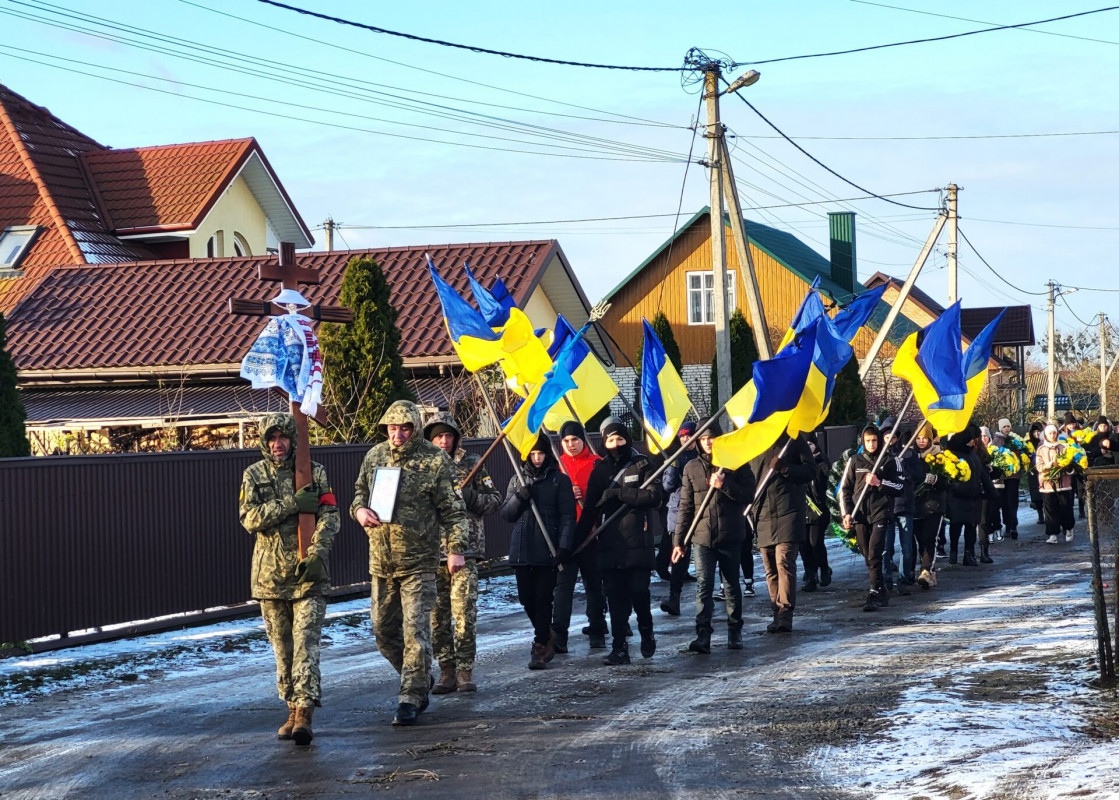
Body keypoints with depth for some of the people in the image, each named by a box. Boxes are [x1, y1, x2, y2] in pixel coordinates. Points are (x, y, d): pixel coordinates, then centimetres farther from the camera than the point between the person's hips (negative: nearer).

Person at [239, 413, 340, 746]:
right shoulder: (253, 475, 7)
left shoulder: (315, 472, 4)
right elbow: (250, 518, -6)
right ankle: (293, 710, 18)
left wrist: (316, 553, -19)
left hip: (308, 572, -2)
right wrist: (293, 503, -15)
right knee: (282, 646, 9)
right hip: (270, 574, 2)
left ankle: (304, 713, -17)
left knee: (306, 642, -11)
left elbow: (329, 516, -4)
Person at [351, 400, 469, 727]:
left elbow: (453, 510, -6)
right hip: (381, 561, 6)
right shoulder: (375, 456, 7)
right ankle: (421, 679, 31)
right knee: (383, 630, 11)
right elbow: (360, 491, 21)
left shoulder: (436, 461, -7)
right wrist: (359, 509, -2)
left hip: (418, 561, -6)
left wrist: (456, 548, -15)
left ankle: (412, 697, -1)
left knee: (415, 630, -8)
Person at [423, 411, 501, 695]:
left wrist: (470, 497, -10)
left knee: (464, 613, -9)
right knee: (436, 615, 3)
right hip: (431, 552, 2)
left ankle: (465, 671, -1)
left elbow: (495, 499, 8)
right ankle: (447, 671, 12)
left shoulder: (472, 464, 5)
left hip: (465, 548, -2)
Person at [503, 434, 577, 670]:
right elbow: (506, 514, 11)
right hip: (521, 550, 4)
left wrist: (564, 547, -14)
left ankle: (541, 646, 2)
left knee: (543, 599, -6)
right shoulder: (517, 480, 15)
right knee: (526, 598, 5)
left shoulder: (560, 480, 2)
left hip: (548, 550, -4)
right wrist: (519, 497, -8)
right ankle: (546, 636, 28)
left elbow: (567, 517, -3)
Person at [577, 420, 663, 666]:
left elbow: (654, 496, -9)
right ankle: (619, 647, 4)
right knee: (616, 597, 0)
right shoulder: (600, 470, 11)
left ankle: (647, 633, 20)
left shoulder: (641, 465, 4)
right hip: (610, 543, 3)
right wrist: (578, 539, 2)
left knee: (639, 591, -6)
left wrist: (618, 492, -12)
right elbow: (590, 508, 10)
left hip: (638, 542, -3)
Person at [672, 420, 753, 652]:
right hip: (702, 536, 1)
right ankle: (703, 636, -13)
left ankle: (735, 632, 21)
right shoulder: (692, 468, 8)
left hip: (730, 535, -1)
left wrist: (724, 485, -16)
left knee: (731, 585, 9)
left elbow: (748, 495, -2)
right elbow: (685, 506, 9)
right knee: (703, 586, -8)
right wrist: (679, 540, 5)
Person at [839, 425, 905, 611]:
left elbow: (899, 487, 6)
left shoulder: (889, 461, 6)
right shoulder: (855, 461, 9)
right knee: (868, 556, 5)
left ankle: (875, 594, -19)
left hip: (881, 512, -3)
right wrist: (846, 513, 0)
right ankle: (882, 592, 15)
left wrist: (879, 482, -10)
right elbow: (844, 489, 11)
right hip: (860, 514, 3)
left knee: (874, 553, -17)